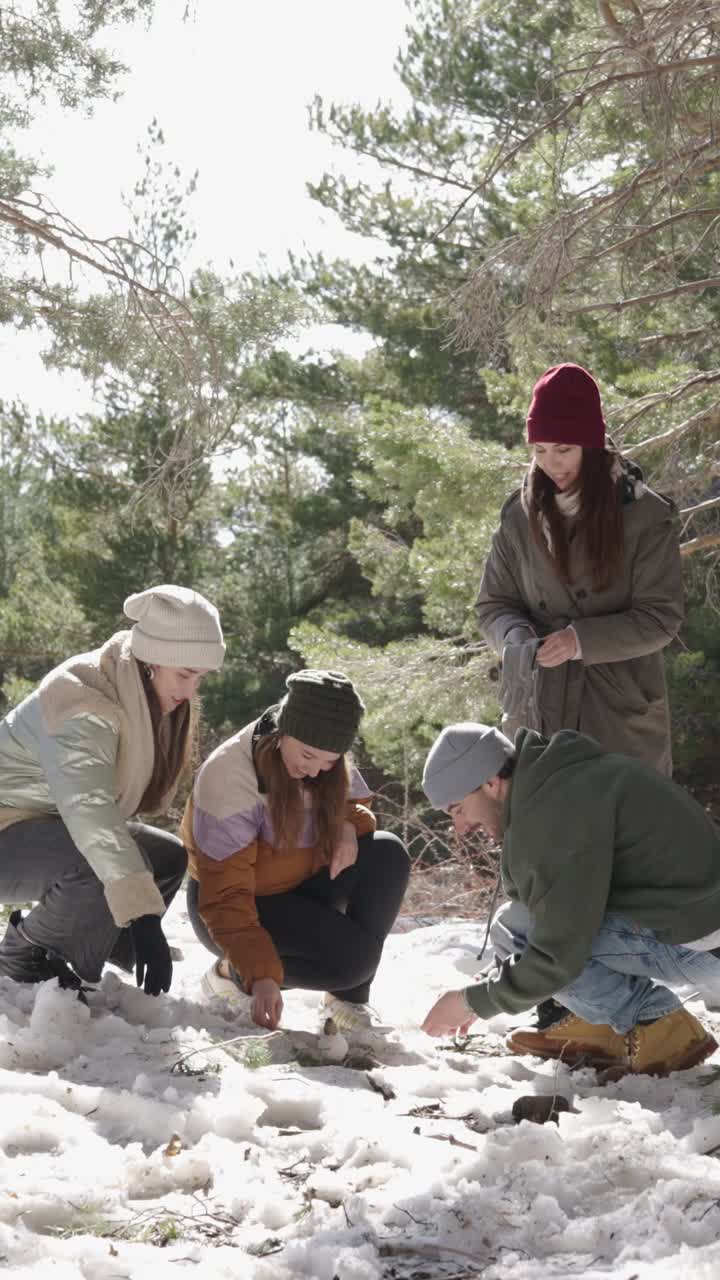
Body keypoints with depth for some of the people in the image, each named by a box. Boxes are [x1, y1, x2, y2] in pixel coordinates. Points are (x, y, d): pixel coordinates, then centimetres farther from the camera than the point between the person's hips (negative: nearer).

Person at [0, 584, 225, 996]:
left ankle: (65, 958, 11)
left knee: (169, 857, 6)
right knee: (108, 867, -33)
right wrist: (144, 915, -54)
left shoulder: (150, 695, -1)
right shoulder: (83, 702, -30)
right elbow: (89, 809, -45)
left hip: (54, 827, 10)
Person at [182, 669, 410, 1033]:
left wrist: (349, 826, -18)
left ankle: (349, 1001, -10)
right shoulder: (227, 777, -30)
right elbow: (226, 895, -30)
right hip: (244, 905, -7)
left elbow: (354, 803, 9)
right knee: (351, 957, -28)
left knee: (388, 855, -19)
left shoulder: (329, 762, -10)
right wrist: (260, 976, -39)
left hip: (304, 889, 7)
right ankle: (232, 974, -3)